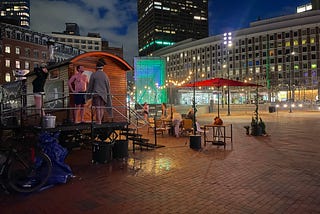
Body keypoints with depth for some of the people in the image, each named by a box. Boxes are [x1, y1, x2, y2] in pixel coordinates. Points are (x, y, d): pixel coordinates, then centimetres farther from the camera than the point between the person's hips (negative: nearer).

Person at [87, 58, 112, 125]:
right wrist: (108, 95, 19)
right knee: (102, 108, 6)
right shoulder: (105, 75, 6)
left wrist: (88, 94, 10)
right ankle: (100, 120, 5)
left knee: (97, 108, -4)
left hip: (96, 93, -3)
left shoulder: (93, 74, -2)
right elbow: (108, 86, 11)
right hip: (104, 94, 3)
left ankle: (98, 121, -5)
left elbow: (90, 85, 1)